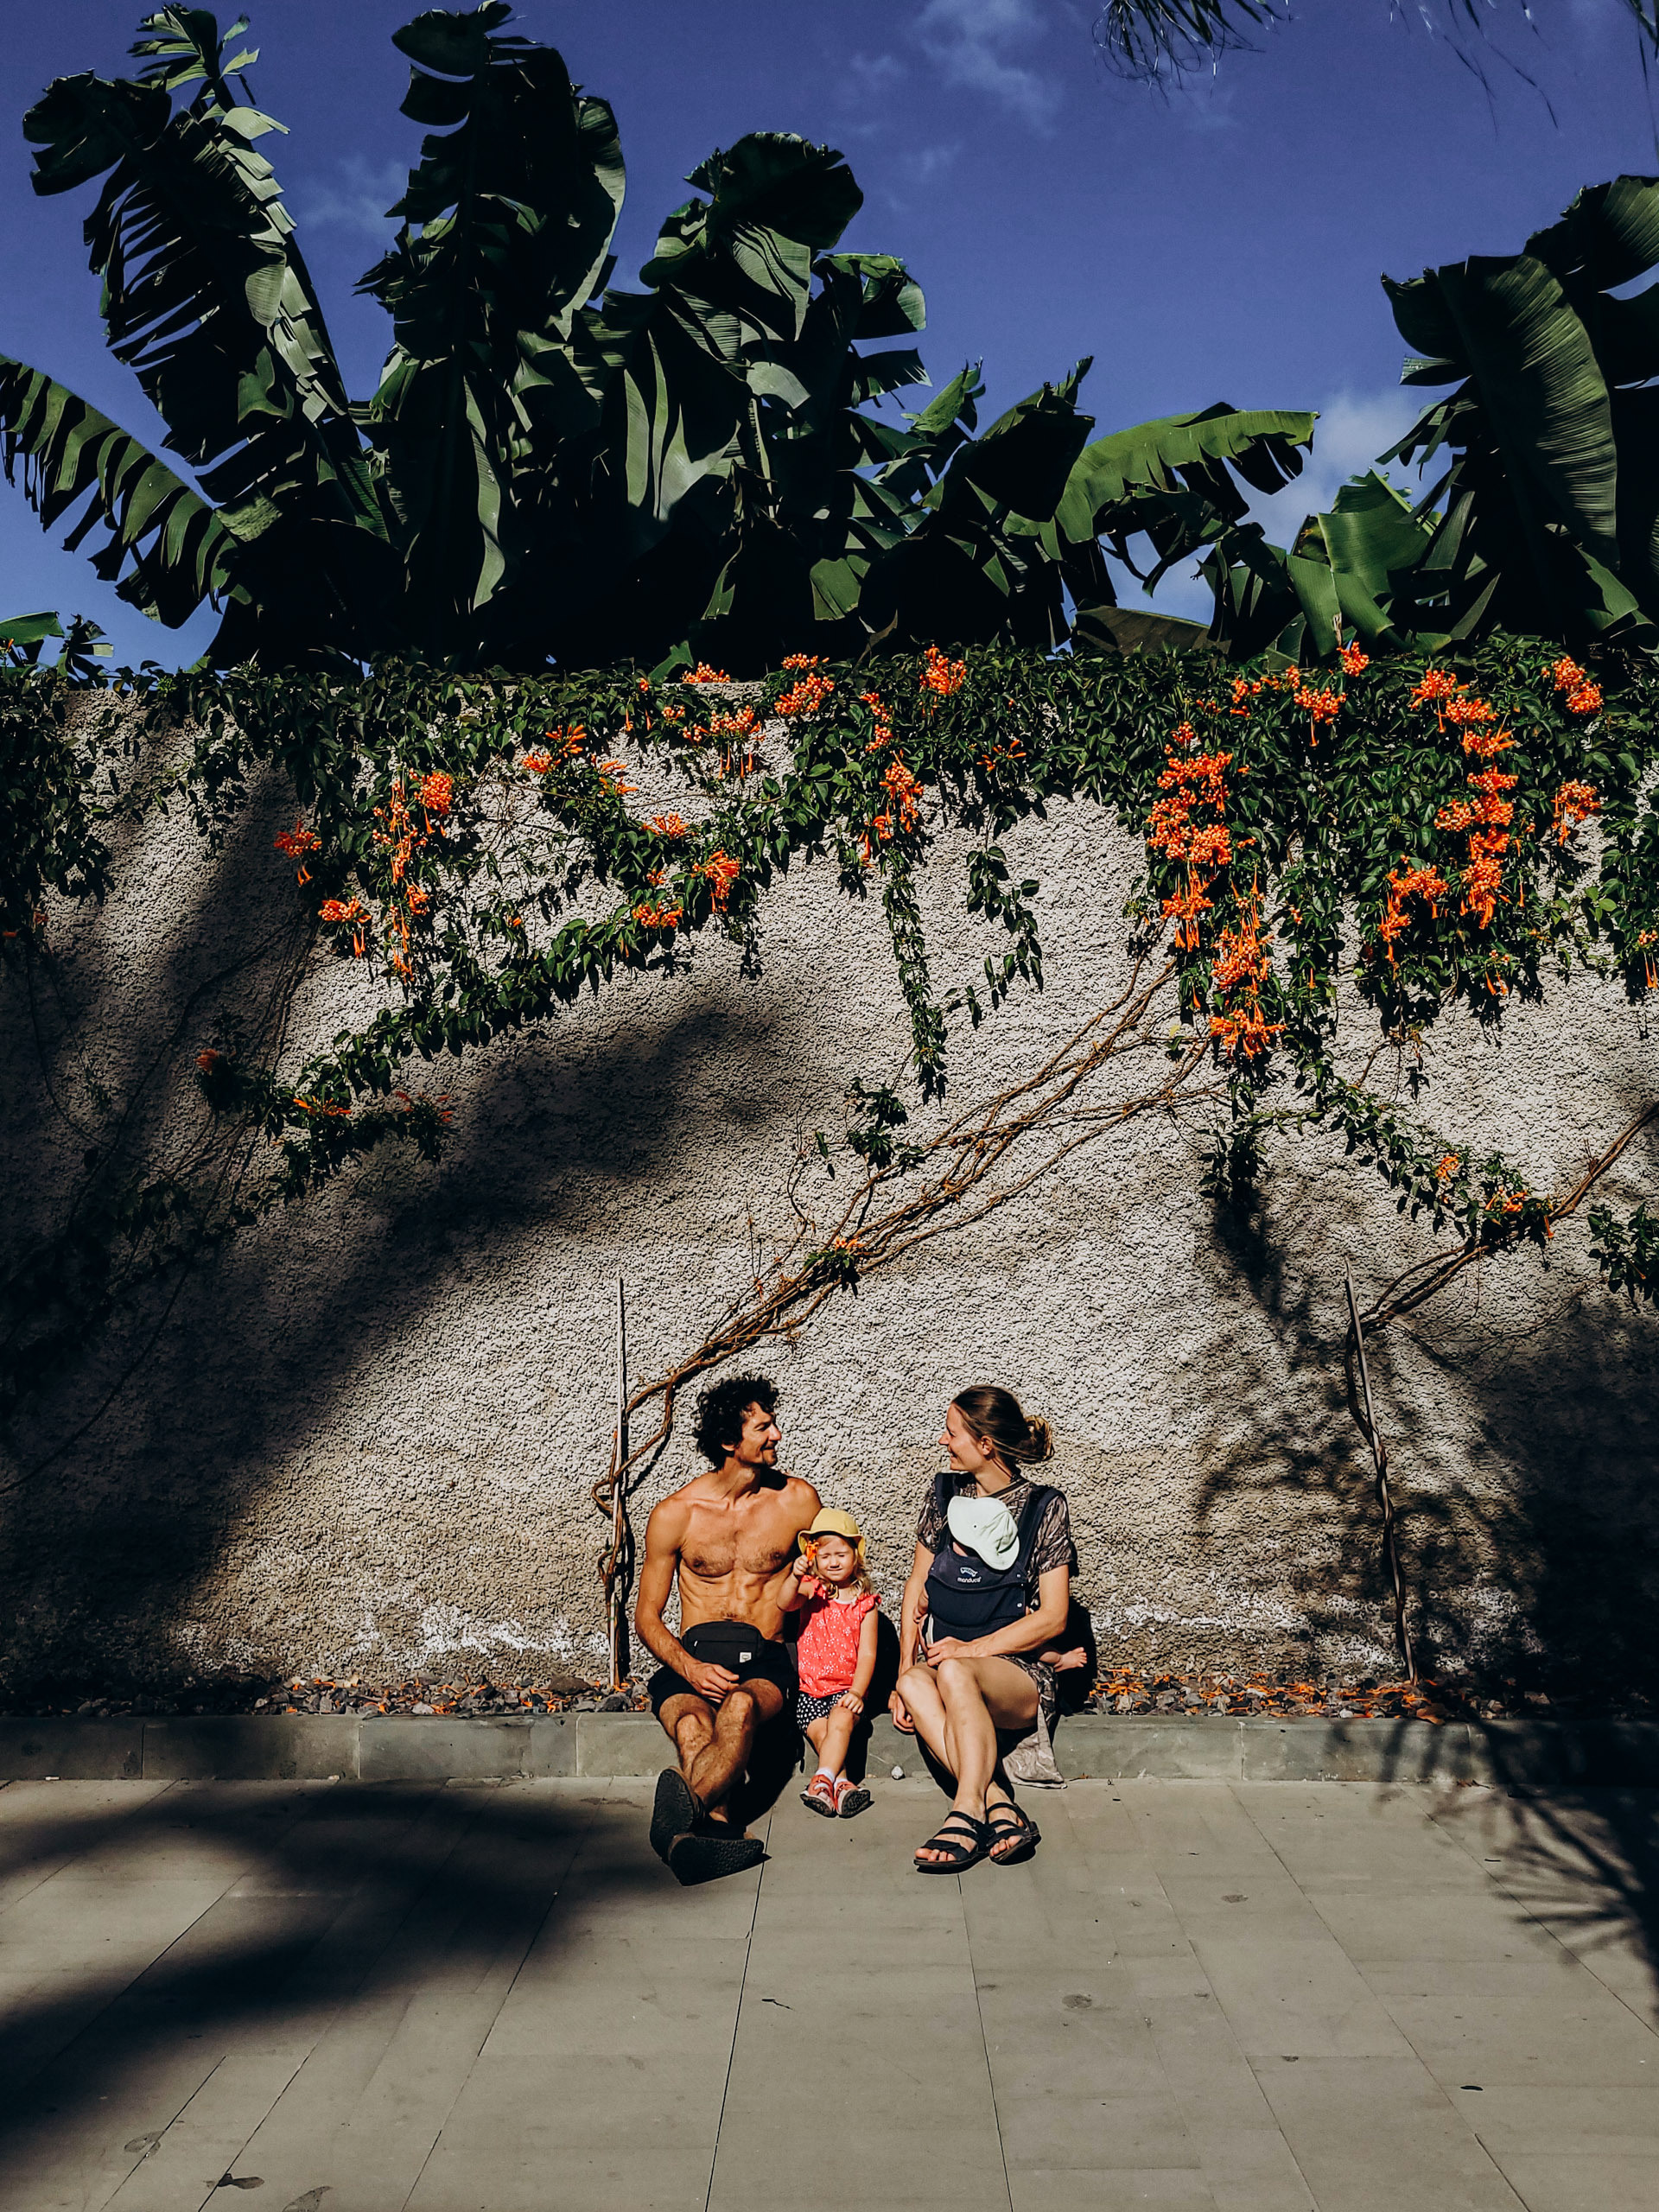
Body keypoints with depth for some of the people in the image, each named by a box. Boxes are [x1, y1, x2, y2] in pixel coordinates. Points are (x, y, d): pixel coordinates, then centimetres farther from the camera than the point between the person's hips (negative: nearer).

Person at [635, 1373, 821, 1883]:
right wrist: (690, 1667, -14)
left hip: (766, 1659, 0)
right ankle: (719, 1828, -59)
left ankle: (686, 1808, -63)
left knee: (741, 1706, -39)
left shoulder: (797, 1500, 6)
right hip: (691, 1656, 1)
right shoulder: (674, 1514, 3)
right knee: (692, 1727, -37)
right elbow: (647, 1617, 6)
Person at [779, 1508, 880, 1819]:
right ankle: (842, 1784, -35)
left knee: (841, 1720, -31)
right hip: (810, 1688, 1)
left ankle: (823, 1780, -38)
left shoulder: (864, 1603, 6)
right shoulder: (813, 1590, 7)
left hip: (847, 1689, -1)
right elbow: (786, 1604, -16)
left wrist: (856, 1693, -15)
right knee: (820, 1731, -26)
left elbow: (867, 1654, 0)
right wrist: (796, 1578, -37)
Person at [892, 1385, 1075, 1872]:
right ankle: (1000, 1808, -38)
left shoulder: (1044, 1507, -2)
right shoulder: (944, 1494, 10)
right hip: (946, 1657, 4)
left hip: (1019, 1671, -4)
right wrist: (904, 1671, -1)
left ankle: (968, 1812, -38)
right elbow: (917, 1585, 12)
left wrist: (974, 1648, -15)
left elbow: (1053, 1618, -5)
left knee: (953, 1672, -37)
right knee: (916, 1685, -33)